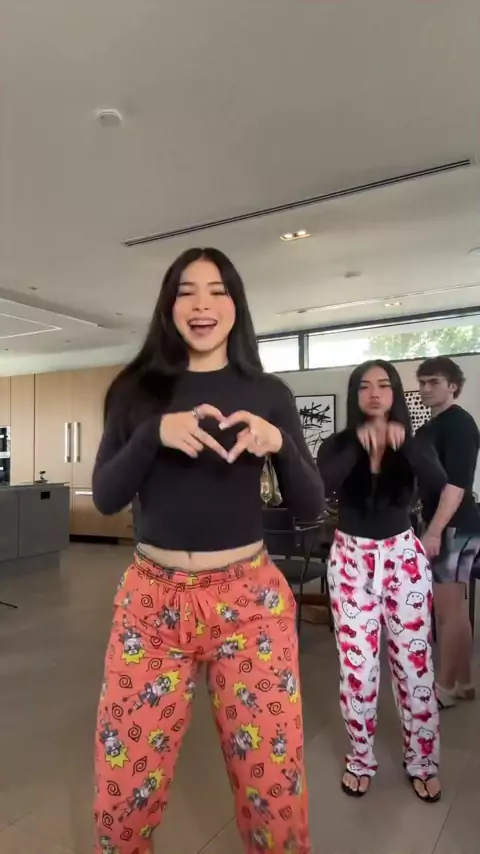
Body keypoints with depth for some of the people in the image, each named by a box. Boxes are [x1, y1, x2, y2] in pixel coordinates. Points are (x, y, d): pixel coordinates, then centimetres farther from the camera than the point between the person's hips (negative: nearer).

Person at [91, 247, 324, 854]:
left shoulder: (268, 393, 3)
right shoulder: (137, 389, 4)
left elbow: (309, 506, 1)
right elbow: (106, 498, -2)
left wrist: (278, 443, -19)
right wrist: (157, 433, -19)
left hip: (249, 600, 0)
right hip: (152, 599, 1)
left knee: (272, 783, 7)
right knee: (124, 789, 8)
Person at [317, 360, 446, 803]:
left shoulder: (414, 444, 1)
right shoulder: (337, 445, -3)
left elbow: (439, 484, -18)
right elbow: (320, 487, -22)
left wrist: (402, 441, -29)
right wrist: (359, 444, -27)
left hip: (404, 557, 1)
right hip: (352, 558, -1)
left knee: (414, 662, 7)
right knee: (356, 664, 5)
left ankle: (422, 762, 28)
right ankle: (361, 759, 27)